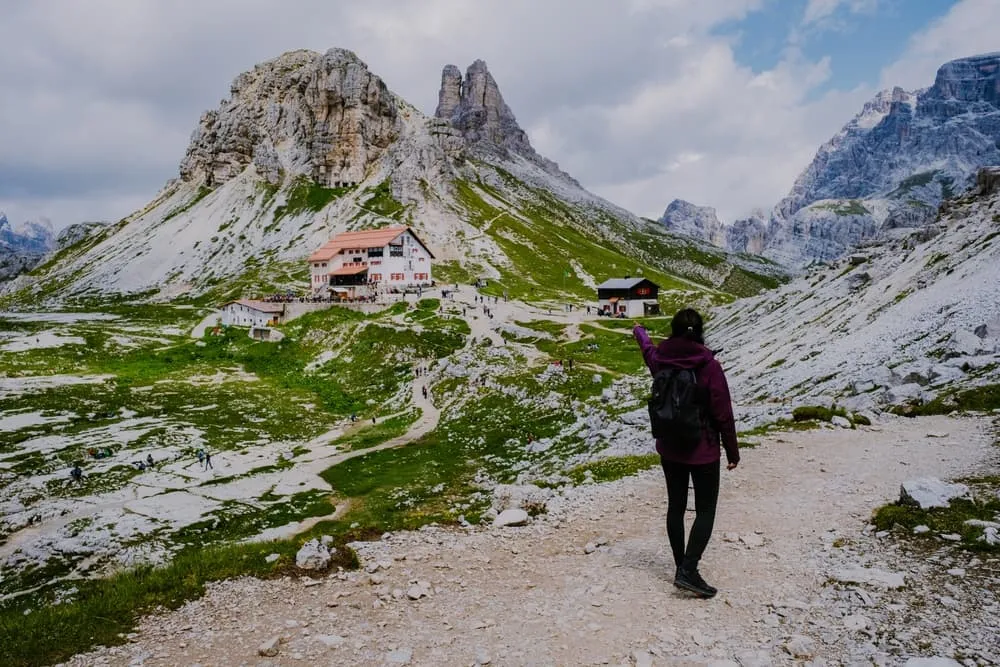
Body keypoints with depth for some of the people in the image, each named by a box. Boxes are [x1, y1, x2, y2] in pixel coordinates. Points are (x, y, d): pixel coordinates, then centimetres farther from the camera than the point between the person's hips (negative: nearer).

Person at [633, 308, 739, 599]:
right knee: (705, 510, 4)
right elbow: (723, 413, -14)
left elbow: (648, 349, 21)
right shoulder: (709, 365, -18)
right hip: (703, 451, -4)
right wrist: (732, 451, -2)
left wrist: (640, 332, 44)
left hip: (669, 449, 5)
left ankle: (681, 566, 25)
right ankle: (688, 570, -5)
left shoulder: (660, 359, -5)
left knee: (676, 506, 14)